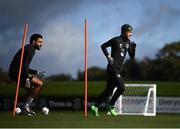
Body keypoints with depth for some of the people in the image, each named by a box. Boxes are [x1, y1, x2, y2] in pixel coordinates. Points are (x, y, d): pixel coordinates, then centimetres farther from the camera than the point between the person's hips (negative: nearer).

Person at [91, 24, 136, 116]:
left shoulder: (128, 43, 11)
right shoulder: (116, 40, -8)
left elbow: (132, 56, 11)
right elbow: (103, 46, -1)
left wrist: (133, 47, -5)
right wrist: (108, 56, -12)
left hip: (118, 69, 8)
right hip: (113, 68, -8)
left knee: (109, 89, 11)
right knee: (121, 87, -17)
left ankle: (96, 106, 19)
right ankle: (110, 105, -3)